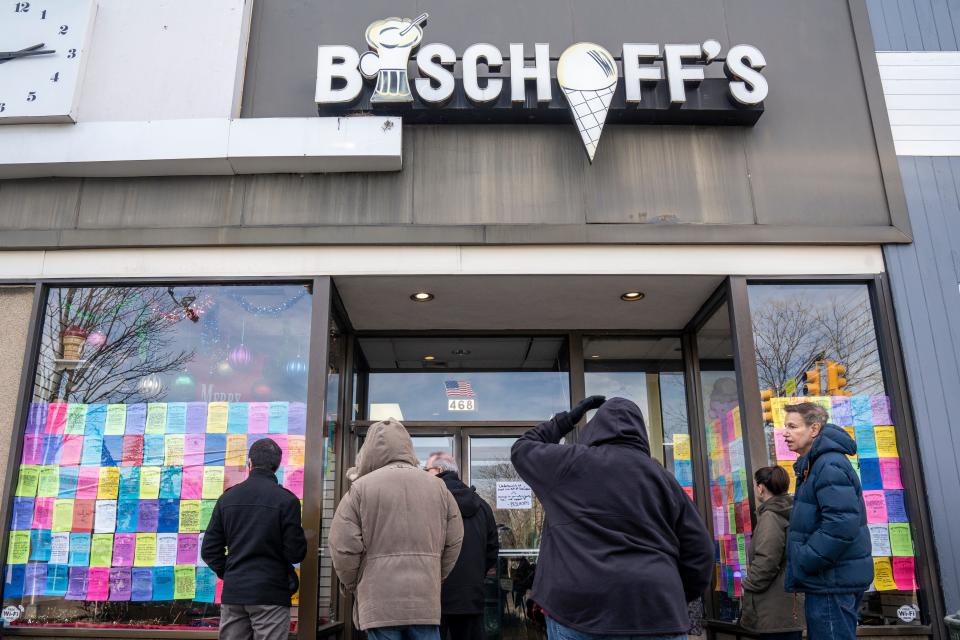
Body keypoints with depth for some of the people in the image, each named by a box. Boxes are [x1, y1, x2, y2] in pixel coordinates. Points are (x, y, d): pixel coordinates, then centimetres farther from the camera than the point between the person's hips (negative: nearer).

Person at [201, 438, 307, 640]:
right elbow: (296, 553, -11)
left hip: (233, 593, 4)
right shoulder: (286, 500, -10)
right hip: (270, 594, -4)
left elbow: (209, 550, 5)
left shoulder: (227, 497, 4)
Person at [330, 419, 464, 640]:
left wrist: (353, 585, 12)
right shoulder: (437, 486, 7)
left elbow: (343, 546, -5)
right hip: (425, 601, 3)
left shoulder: (361, 487, -4)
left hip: (379, 602, -3)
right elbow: (454, 542, 9)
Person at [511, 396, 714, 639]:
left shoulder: (570, 462, 3)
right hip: (656, 618, 2)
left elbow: (522, 449, 22)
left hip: (579, 612, -2)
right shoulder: (664, 478, 10)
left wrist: (567, 418, 28)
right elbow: (699, 555, 9)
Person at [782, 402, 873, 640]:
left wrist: (803, 562, -20)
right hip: (826, 581, 10)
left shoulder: (830, 466, -18)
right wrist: (801, 565, 13)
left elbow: (841, 525, -27)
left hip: (833, 582, -10)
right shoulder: (813, 465, 15)